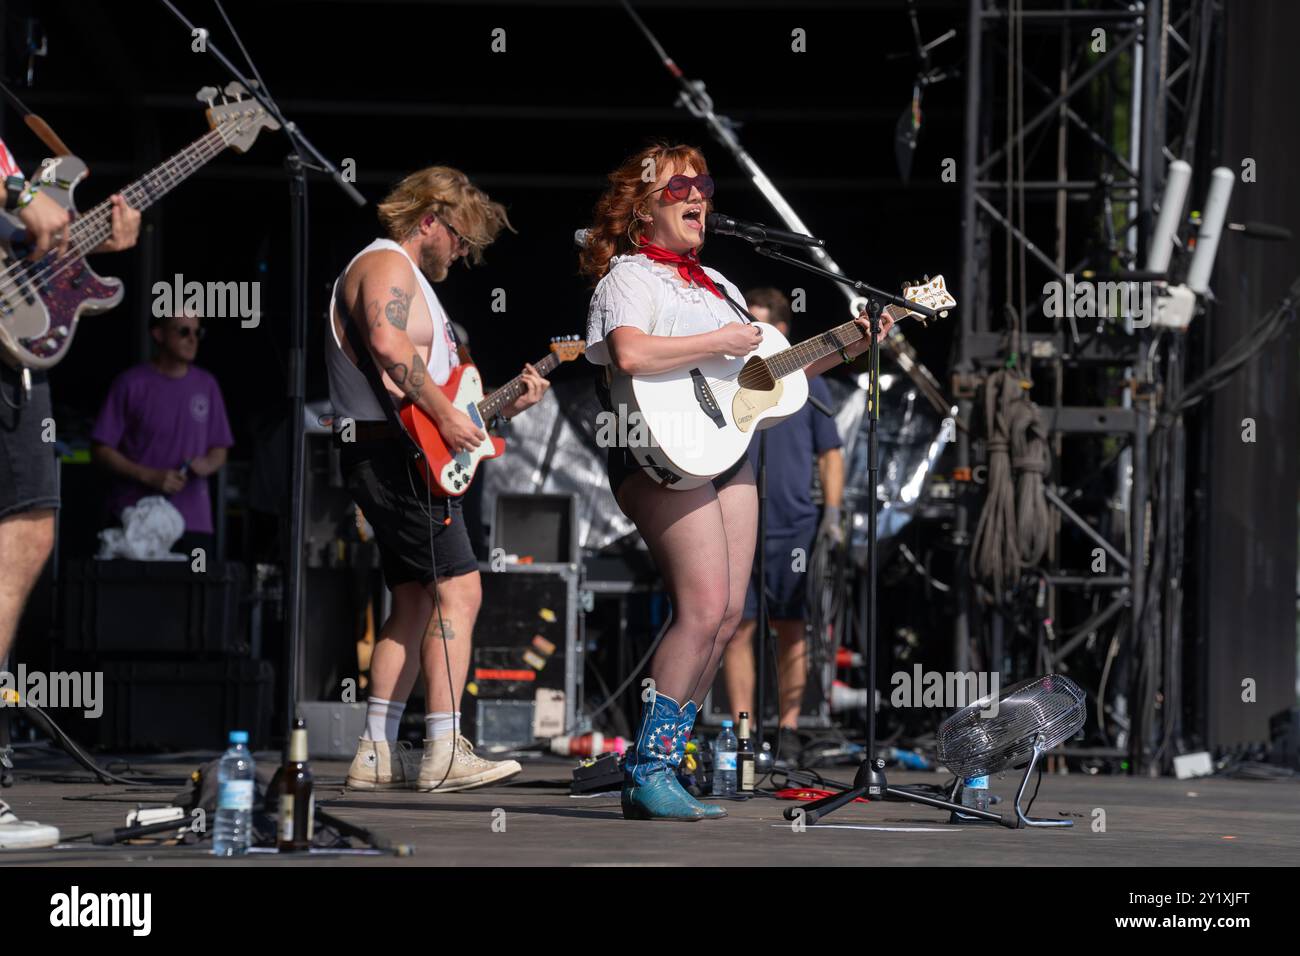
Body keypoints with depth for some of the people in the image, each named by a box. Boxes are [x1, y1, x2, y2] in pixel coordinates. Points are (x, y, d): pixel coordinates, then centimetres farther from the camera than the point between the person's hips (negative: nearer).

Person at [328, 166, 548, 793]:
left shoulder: (411, 277, 27)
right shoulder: (386, 264, -7)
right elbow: (387, 343, -28)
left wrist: (502, 407, 13)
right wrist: (446, 416, -24)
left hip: (408, 458, 11)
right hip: (392, 454, -11)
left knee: (415, 602, 10)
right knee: (458, 590, -15)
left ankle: (377, 755, 10)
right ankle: (445, 755, -19)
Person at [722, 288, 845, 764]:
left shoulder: (807, 385, 6)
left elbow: (830, 454, 8)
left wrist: (832, 514, -2)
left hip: (794, 527, 0)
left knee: (791, 631, 3)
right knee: (738, 630, -3)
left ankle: (788, 726, 10)